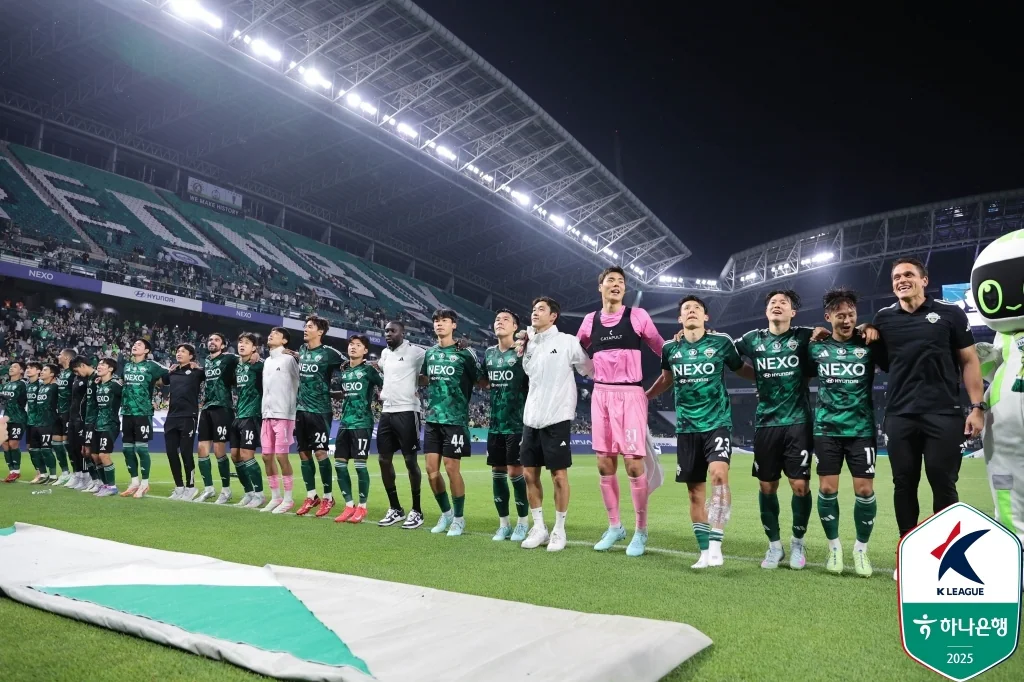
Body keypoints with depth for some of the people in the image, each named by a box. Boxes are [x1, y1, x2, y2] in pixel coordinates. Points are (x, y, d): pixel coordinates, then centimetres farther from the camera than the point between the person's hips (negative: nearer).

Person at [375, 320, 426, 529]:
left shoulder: (414, 351, -8)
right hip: (387, 412, 7)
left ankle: (416, 511, 9)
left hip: (407, 411, -7)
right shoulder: (384, 353, 14)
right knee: (384, 460, 7)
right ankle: (395, 509, 19)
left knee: (410, 460, -2)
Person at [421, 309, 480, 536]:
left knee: (452, 468, -4)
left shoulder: (464, 353, -5)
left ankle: (459, 518, 13)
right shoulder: (430, 353, 10)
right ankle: (446, 512, 24)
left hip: (455, 419, -5)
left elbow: (480, 381, 2)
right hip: (432, 419, 5)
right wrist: (431, 400, 15)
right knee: (431, 469, 5)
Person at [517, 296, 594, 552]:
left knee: (559, 475, 0)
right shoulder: (529, 341, 11)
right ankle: (539, 528, 20)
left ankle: (559, 530, 13)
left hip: (556, 418, -5)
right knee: (530, 474, 7)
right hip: (531, 418, 6)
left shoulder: (567, 341, -4)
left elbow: (589, 369, 3)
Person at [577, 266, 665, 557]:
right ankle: (614, 526, 22)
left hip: (630, 394, -4)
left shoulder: (637, 316, -1)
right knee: (605, 464, 7)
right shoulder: (590, 320, 9)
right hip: (601, 395, 4)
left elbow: (663, 350, 5)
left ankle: (641, 531, 9)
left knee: (633, 463, -6)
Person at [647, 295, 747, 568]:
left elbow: (743, 370, 14)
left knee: (718, 474, -25)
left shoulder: (721, 342, -2)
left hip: (717, 423, -3)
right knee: (695, 491, 4)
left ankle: (715, 546, -18)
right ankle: (705, 552, 13)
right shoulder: (670, 348, 5)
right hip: (687, 427, 3)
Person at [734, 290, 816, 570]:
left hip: (797, 422, -2)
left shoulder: (804, 336, -1)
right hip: (766, 423, 2)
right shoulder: (753, 339, 5)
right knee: (767, 487, 5)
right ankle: (774, 545, 22)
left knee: (800, 485, -3)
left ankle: (797, 543, 20)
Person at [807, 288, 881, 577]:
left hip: (861, 428, -1)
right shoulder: (816, 347, 3)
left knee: (865, 490, -2)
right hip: (827, 428, 1)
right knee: (827, 489, -1)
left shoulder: (869, 345, -2)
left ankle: (861, 548, 18)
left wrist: (874, 334, -8)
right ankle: (834, 547, 18)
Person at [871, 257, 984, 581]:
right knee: (904, 485, 6)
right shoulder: (884, 319, 7)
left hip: (944, 414, -2)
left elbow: (969, 360, 3)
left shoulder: (949, 313, 1)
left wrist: (977, 406, -3)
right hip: (900, 416, 2)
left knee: (943, 484, 1)